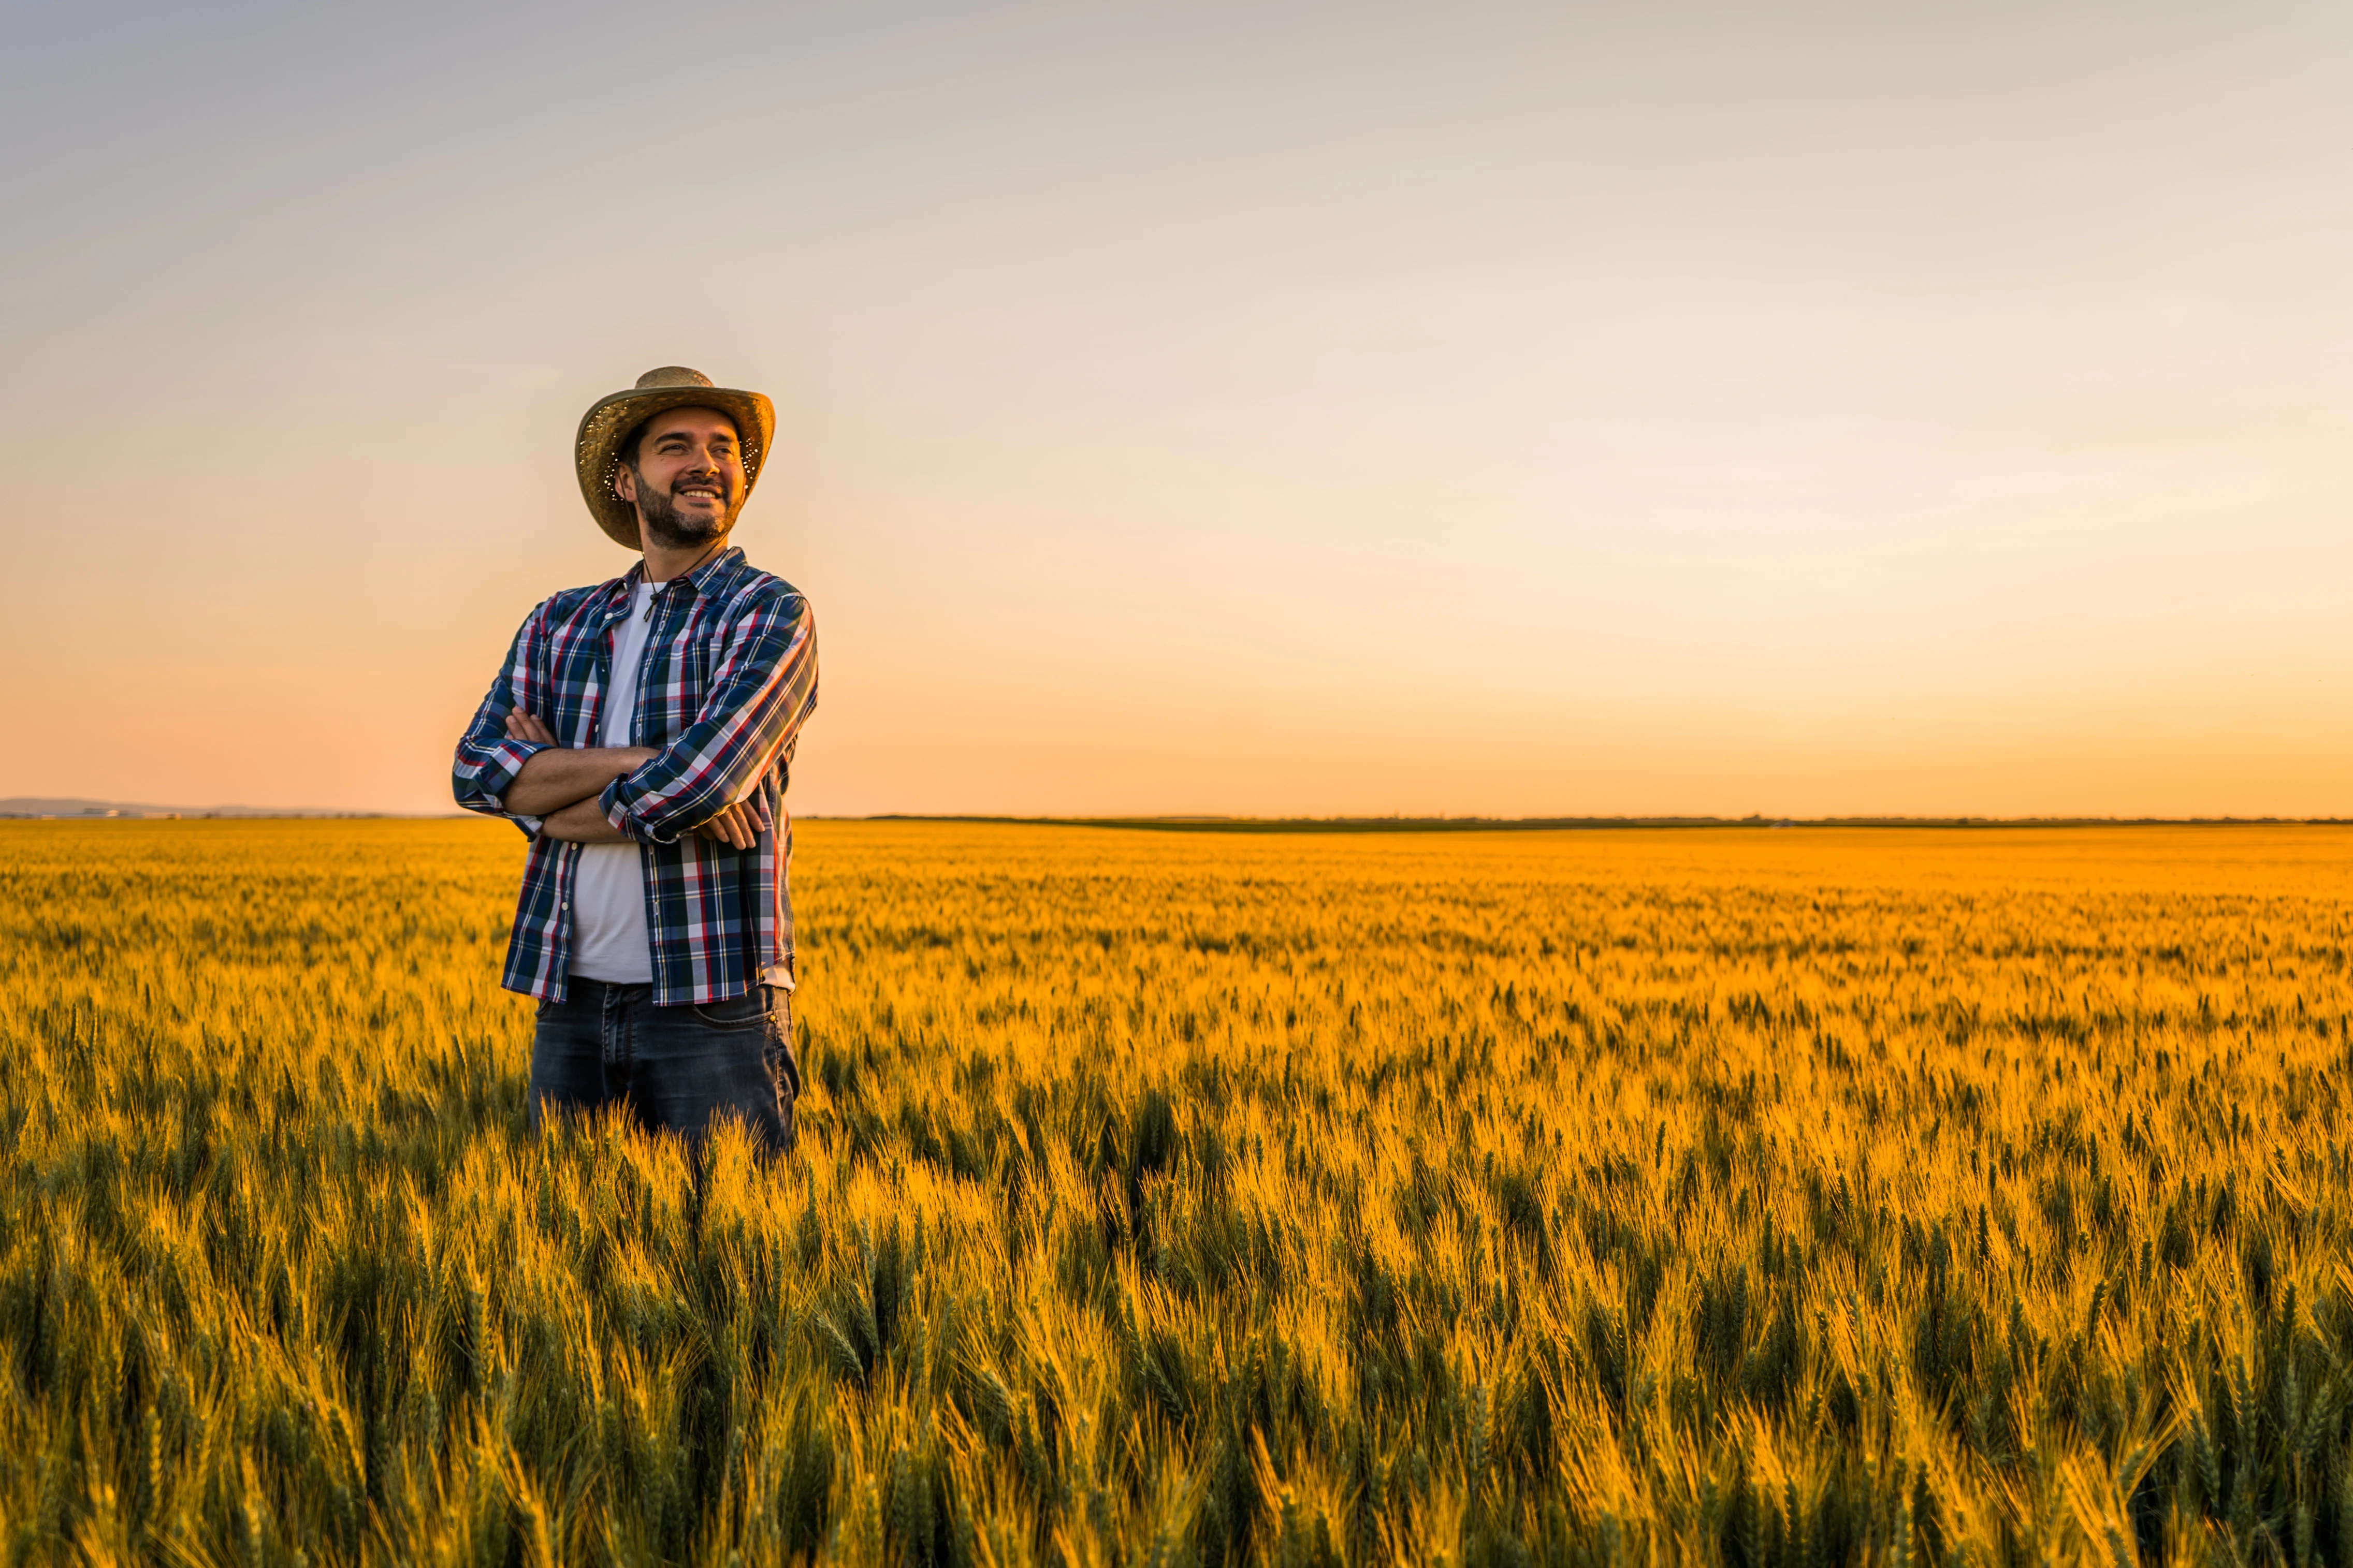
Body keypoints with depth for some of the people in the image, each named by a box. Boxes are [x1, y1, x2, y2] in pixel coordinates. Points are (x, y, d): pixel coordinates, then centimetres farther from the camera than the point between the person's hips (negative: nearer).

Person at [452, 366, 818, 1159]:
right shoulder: (559, 625, 14)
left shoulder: (770, 613, -3)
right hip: (572, 1002, 4)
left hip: (715, 1004, -4)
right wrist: (643, 760, -14)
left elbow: (697, 788, -17)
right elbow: (476, 768, -1)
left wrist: (546, 798, -2)